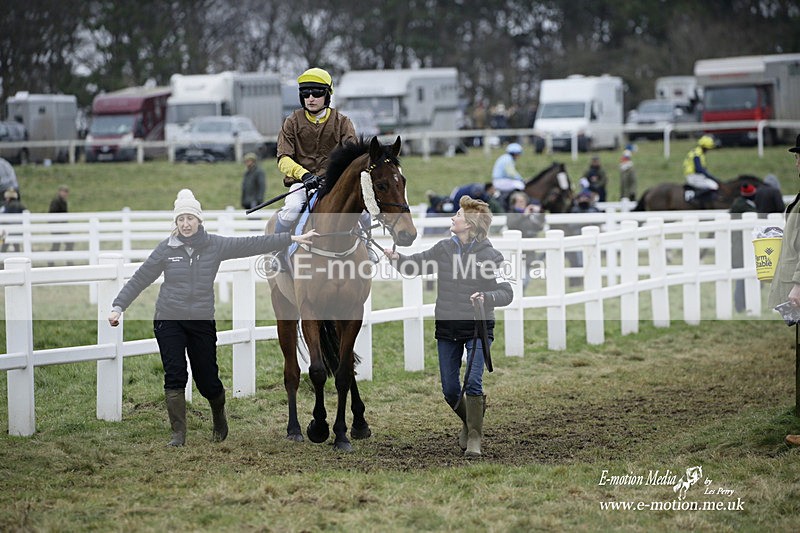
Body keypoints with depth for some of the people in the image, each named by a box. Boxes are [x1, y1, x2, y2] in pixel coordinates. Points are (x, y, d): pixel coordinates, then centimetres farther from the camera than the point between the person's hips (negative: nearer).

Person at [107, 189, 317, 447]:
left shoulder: (215, 245, -1)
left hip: (202, 321, 1)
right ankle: (178, 433, 0)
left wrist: (293, 238, -4)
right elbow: (139, 279, 1)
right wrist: (118, 306, -6)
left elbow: (252, 244, -1)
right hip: (169, 320, -1)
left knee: (207, 380, 6)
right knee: (175, 376, -9)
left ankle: (219, 417, 37)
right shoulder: (167, 248, -2)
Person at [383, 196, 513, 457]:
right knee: (449, 390, 9)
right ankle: (469, 422, 37)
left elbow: (506, 292, -15)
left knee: (473, 382, -17)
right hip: (447, 328, 4)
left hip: (478, 327, -4)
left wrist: (487, 297, -35)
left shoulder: (490, 255, -12)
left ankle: (474, 438, -6)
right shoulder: (444, 248, 1)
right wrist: (397, 258, -12)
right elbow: (414, 265, 7)